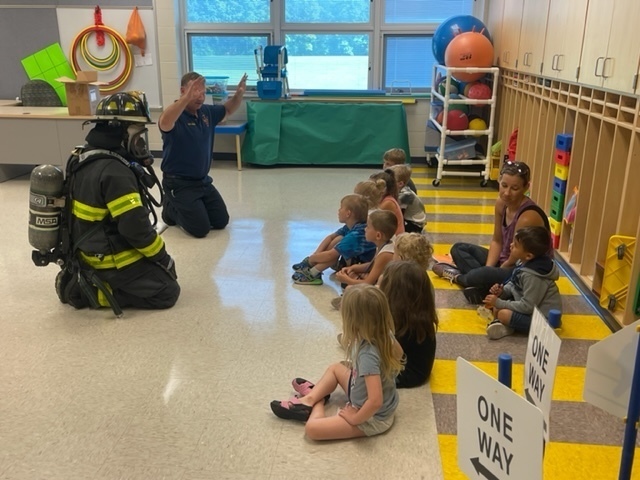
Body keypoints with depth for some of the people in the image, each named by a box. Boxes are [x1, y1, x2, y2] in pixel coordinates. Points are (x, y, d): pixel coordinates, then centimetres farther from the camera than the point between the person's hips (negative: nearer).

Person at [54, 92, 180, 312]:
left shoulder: (86, 158, 3)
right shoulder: (114, 171, -27)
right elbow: (135, 227, -26)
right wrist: (163, 258, -10)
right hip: (110, 260, -9)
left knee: (160, 271, 21)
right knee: (168, 291, -3)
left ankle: (85, 280, 13)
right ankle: (92, 292, -4)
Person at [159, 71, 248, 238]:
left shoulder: (207, 112, 2)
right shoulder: (175, 116, -20)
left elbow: (228, 109, 19)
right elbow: (164, 123, -44)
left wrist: (239, 94, -4)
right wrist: (187, 98, -58)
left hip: (203, 180, 7)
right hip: (179, 183, -7)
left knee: (221, 221, 10)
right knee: (201, 228, -11)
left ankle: (184, 207, 31)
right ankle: (171, 209, 17)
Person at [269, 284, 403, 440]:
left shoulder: (368, 355, -36)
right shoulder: (384, 337, -12)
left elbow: (375, 401, -40)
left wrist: (354, 418, -23)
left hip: (372, 418, -8)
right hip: (383, 408, 8)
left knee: (312, 428, -12)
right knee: (335, 368, 21)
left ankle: (319, 402, 16)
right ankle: (309, 399, 16)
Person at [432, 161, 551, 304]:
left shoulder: (528, 217, -29)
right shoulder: (501, 203, -6)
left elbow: (514, 261, -22)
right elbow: (497, 241, 3)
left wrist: (488, 274, -13)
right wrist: (487, 269, -11)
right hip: (505, 262, 9)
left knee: (482, 276, -35)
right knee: (458, 249, 10)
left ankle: (458, 277, -1)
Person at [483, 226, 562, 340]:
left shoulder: (532, 276, -30)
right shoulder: (526, 262, -3)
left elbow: (527, 306, -27)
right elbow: (515, 285, 11)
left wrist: (499, 303, -22)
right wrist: (502, 291, -9)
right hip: (532, 306, 10)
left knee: (504, 314, -26)